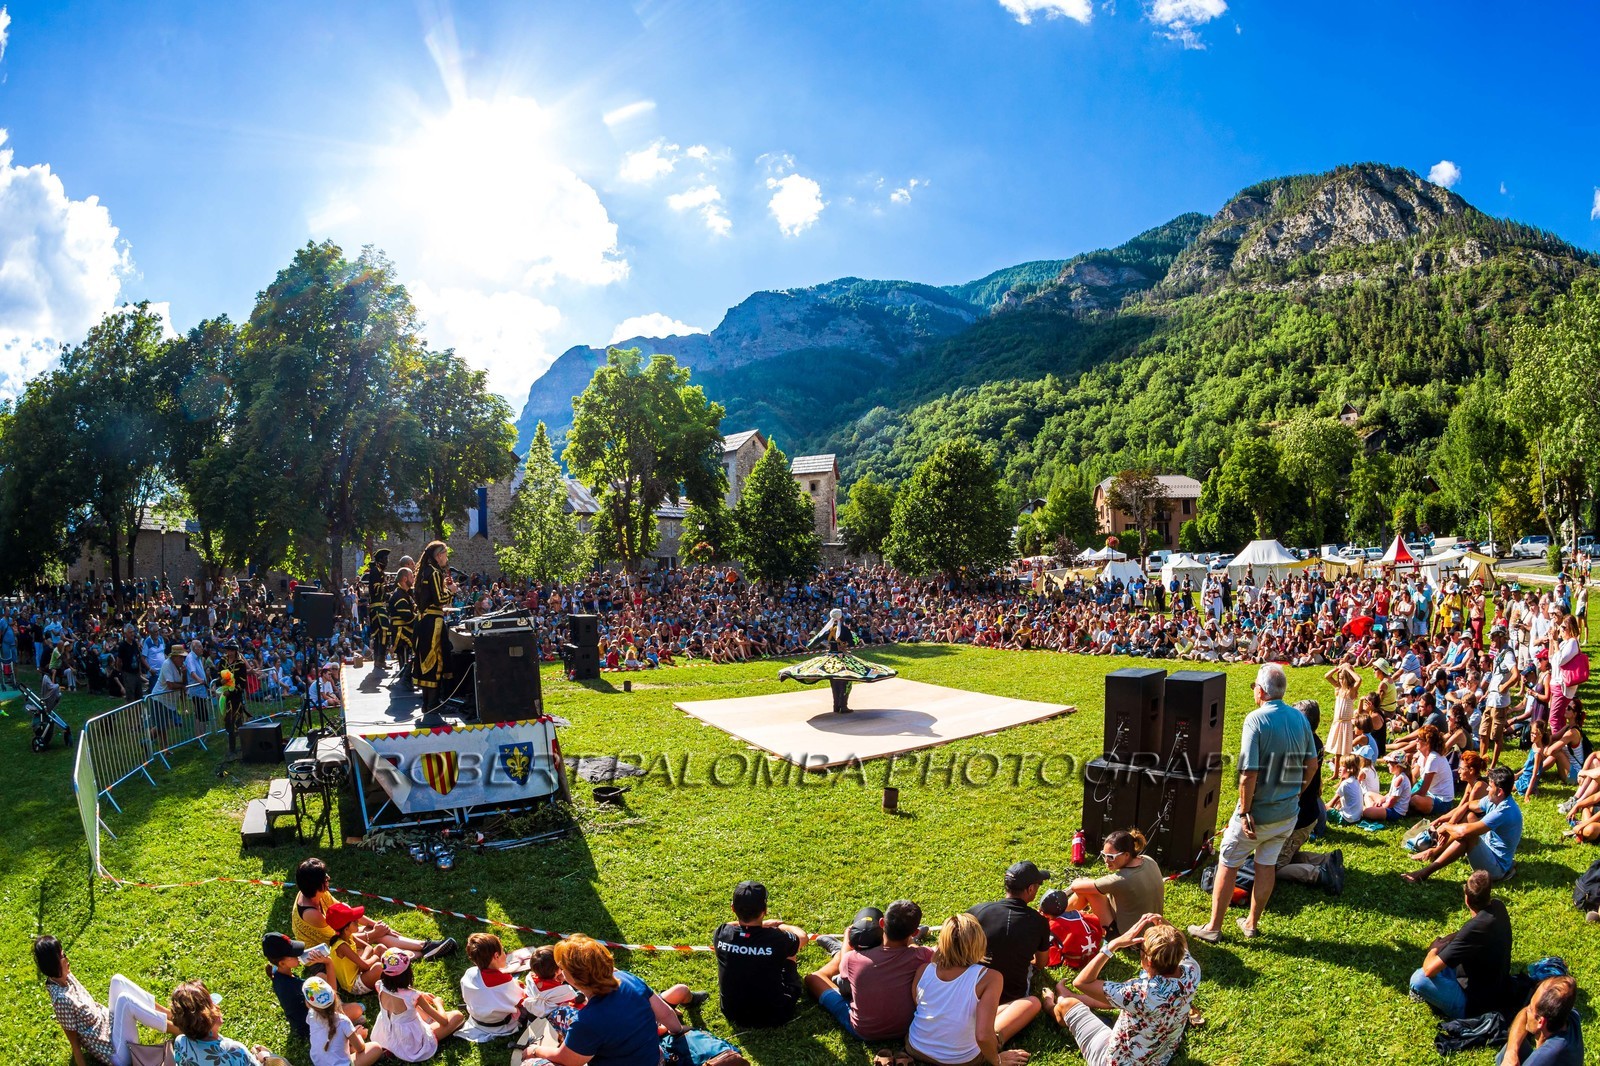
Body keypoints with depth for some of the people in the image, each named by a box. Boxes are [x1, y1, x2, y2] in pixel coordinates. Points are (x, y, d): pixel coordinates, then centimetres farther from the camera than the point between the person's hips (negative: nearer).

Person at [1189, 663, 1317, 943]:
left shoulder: (1256, 719, -20)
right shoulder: (1299, 718, -1)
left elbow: (1249, 772, -24)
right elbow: (1312, 765, 8)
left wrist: (1244, 812, -16)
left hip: (1259, 811, -6)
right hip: (1288, 812, 6)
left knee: (1227, 864, 8)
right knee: (1267, 865, 18)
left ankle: (1213, 928, 15)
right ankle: (1252, 923, 31)